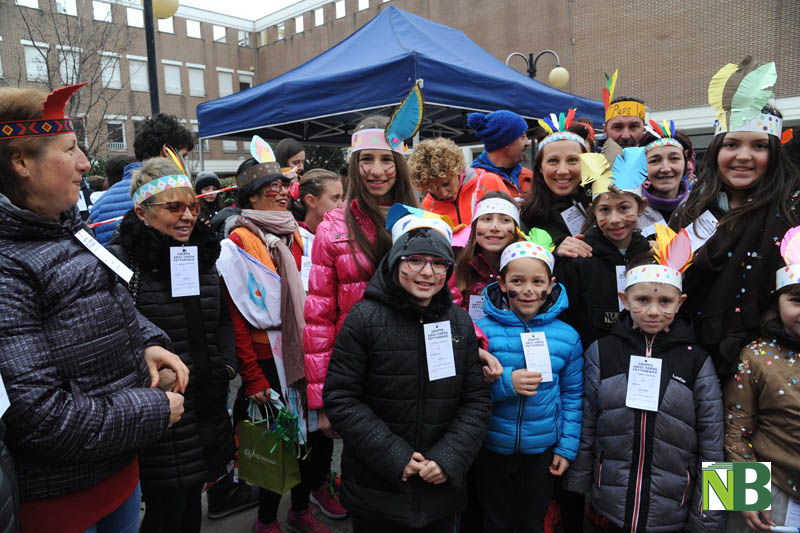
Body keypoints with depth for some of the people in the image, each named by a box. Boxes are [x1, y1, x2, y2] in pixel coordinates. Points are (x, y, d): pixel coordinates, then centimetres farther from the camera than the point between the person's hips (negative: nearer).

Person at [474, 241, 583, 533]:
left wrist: (567, 448, 2)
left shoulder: (567, 336, -4)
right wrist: (506, 383, -25)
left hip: (542, 451, 2)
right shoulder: (483, 330, -12)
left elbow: (572, 396, 3)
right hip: (493, 449, -1)